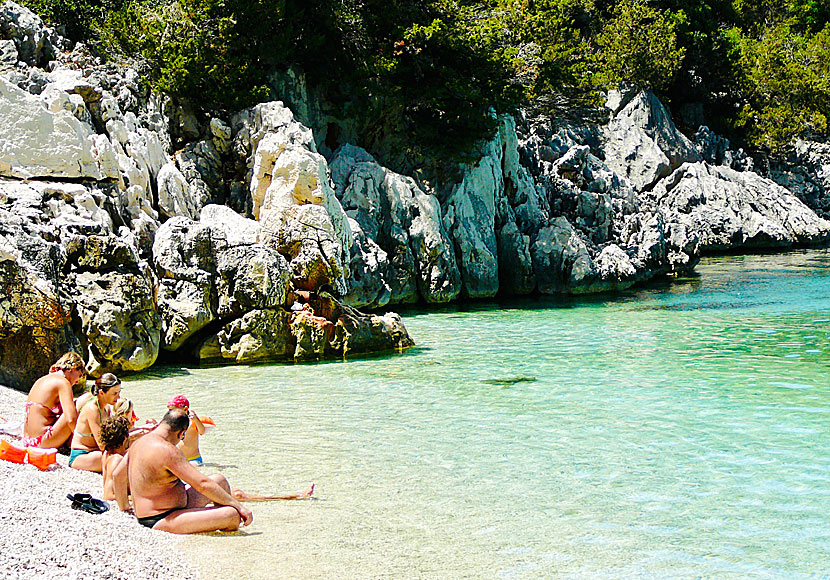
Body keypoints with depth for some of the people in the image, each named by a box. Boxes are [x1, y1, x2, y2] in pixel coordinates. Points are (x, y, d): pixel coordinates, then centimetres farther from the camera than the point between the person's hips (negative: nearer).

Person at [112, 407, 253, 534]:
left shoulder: (140, 442, 9)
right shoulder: (168, 450, -22)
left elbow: (117, 475, 21)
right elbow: (203, 483, -23)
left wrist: (125, 508, 34)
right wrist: (238, 505, -18)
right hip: (162, 521, -11)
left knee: (219, 480, 19)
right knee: (232, 516, -25)